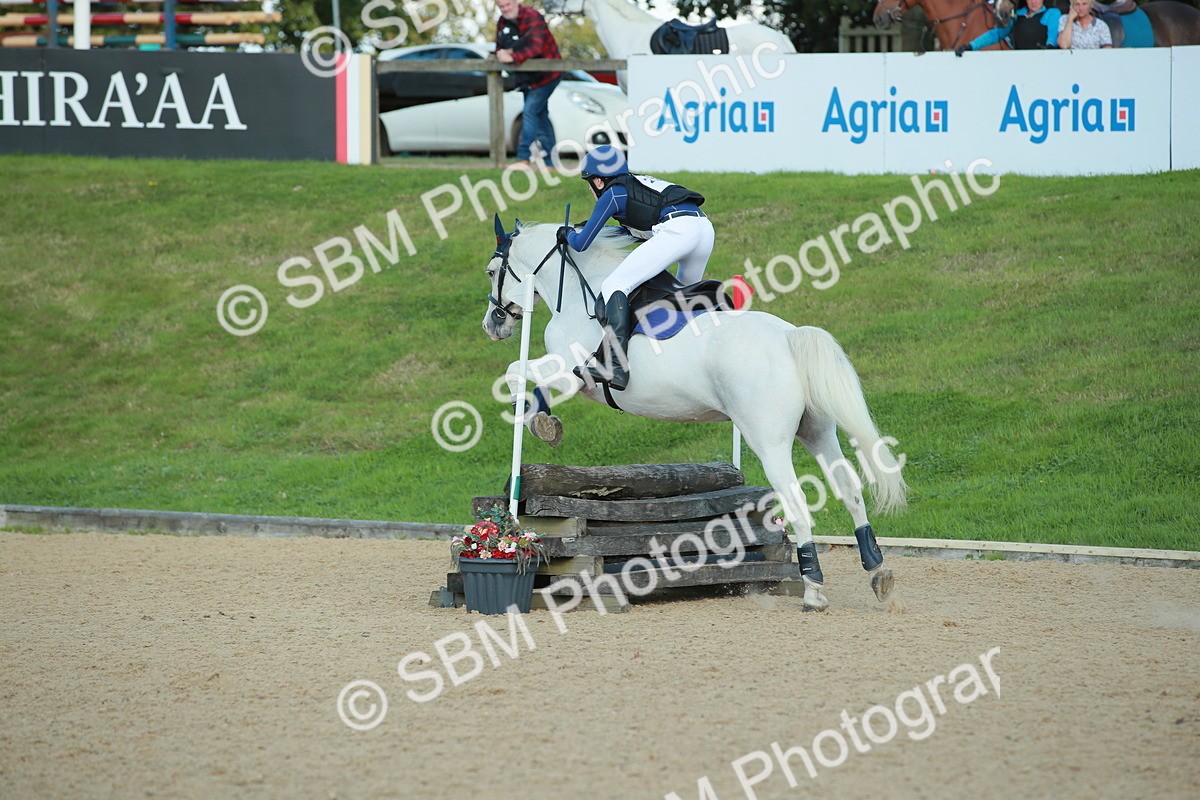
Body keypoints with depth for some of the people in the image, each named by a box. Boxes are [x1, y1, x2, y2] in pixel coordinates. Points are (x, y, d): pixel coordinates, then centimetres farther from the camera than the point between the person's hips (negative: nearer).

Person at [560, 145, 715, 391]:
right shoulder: (641, 183, 31)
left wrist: (568, 233, 33)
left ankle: (616, 366, -26)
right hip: (705, 226, 9)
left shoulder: (612, 194, 10)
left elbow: (581, 243, 11)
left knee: (614, 286, -11)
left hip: (677, 230, -9)